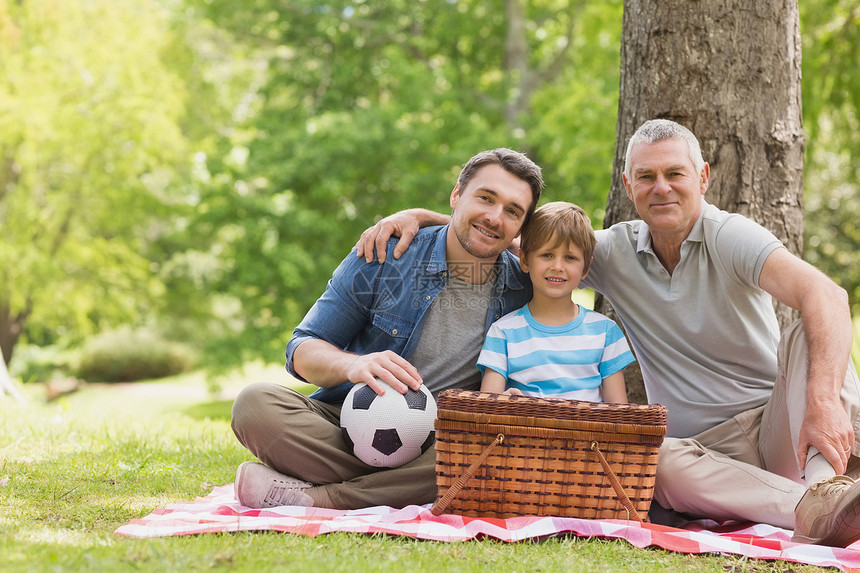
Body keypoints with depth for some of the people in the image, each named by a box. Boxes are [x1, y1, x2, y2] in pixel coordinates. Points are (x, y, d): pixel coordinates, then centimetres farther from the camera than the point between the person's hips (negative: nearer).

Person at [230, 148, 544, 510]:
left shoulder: (525, 292, 1)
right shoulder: (383, 258, -3)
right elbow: (302, 350, -1)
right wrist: (351, 365, -24)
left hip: (436, 444, 1)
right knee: (256, 404, -26)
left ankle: (314, 497, -31)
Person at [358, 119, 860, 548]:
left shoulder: (727, 236, -9)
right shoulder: (614, 251, 6)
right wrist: (419, 216, -4)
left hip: (778, 425, -2)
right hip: (707, 447, 2)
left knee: (809, 337, -28)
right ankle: (812, 509, -45)